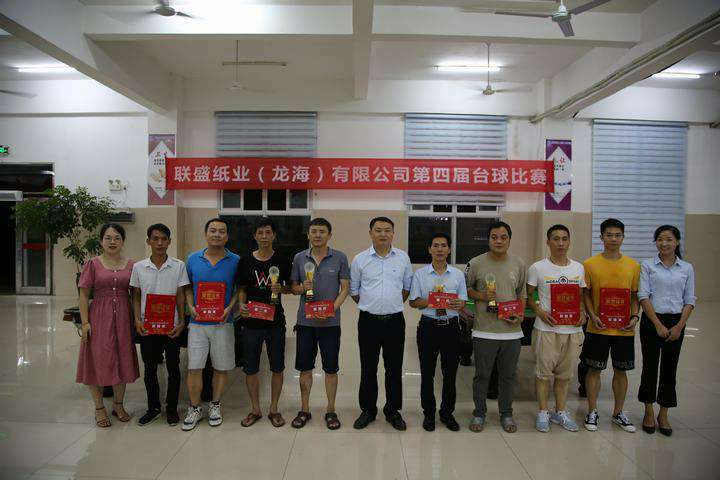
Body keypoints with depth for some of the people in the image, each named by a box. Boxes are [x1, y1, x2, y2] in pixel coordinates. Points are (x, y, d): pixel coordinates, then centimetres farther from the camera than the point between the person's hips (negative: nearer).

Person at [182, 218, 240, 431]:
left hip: (223, 323, -1)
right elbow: (188, 287, 14)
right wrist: (191, 306, -3)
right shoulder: (193, 259, 4)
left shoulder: (235, 261, -1)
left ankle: (215, 405, 27)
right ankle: (194, 408, 20)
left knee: (221, 368, 8)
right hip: (197, 322, 1)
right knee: (194, 368, 2)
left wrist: (229, 308, -10)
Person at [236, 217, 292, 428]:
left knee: (277, 368, 8)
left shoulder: (282, 261, 0)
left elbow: (291, 287, 8)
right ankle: (255, 409, 26)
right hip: (251, 322, 1)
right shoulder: (246, 261, 2)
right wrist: (241, 304, -9)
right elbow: (241, 289, 9)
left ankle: (274, 409, 25)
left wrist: (281, 288, -12)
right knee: (250, 369, 8)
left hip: (275, 321, -1)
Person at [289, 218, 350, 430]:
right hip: (305, 321, 2)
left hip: (330, 322, -2)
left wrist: (332, 308, -16)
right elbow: (293, 287, 10)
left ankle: (331, 410, 22)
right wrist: (302, 288, -13)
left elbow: (345, 288, -2)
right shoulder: (299, 258, 4)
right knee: (304, 367, 9)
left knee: (331, 368, 7)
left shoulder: (340, 258, -1)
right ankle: (304, 410, 25)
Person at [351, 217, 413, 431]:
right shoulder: (360, 259, 0)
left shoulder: (403, 258, 3)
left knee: (394, 368, 8)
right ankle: (368, 410, 23)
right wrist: (369, 306, 7)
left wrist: (394, 305, 8)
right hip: (369, 321, 0)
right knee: (368, 368, 8)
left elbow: (407, 287, 13)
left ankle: (393, 410, 23)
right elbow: (353, 289, 9)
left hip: (395, 320, 1)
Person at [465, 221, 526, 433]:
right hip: (484, 331, -2)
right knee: (482, 375, 9)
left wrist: (520, 315, -3)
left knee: (508, 375, 14)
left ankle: (506, 413, 31)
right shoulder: (476, 263, -4)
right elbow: (467, 289, 6)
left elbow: (521, 294, 13)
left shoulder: (519, 264, 5)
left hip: (511, 330, 3)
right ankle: (479, 413, 25)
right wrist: (482, 296, -12)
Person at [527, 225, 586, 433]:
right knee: (544, 371, 4)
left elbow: (581, 296, 16)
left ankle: (560, 412, 29)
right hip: (546, 329, -4)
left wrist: (582, 312, -3)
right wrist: (540, 312, -15)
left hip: (572, 329, 4)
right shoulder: (537, 268, -5)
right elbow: (529, 295, 1)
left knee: (564, 373, 15)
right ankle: (542, 412, 19)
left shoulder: (578, 268, 7)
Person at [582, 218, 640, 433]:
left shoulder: (633, 266, 3)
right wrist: (593, 316, -13)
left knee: (621, 370, 13)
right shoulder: (590, 264, -3)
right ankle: (592, 411, 21)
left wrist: (634, 317, -7)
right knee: (594, 369, 7)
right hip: (598, 328, -2)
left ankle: (618, 412, 29)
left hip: (624, 329, 2)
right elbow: (585, 294, 0)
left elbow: (635, 295, 8)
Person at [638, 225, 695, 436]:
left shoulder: (687, 268, 4)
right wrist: (658, 325, -12)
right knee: (650, 366, 5)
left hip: (676, 322, 2)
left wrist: (679, 326, -7)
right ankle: (648, 412, 19)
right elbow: (644, 297, -7)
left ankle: (663, 415, 20)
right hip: (651, 320, -2)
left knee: (669, 368, 8)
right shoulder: (648, 266, -2)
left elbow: (689, 300, 3)